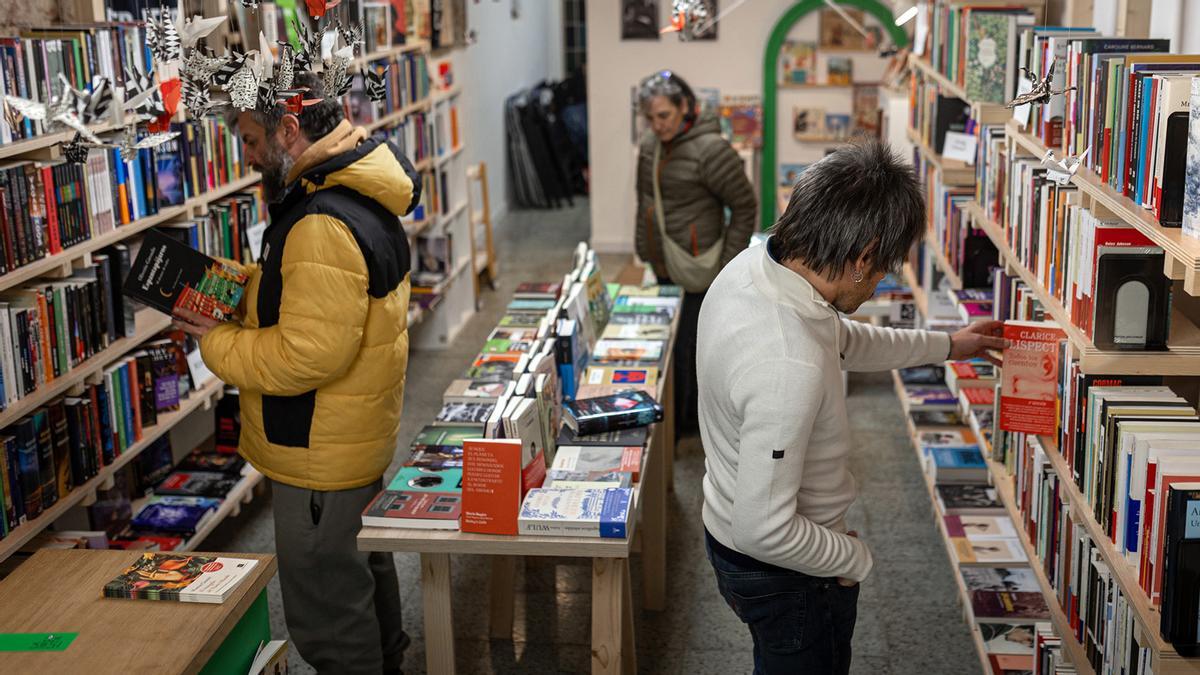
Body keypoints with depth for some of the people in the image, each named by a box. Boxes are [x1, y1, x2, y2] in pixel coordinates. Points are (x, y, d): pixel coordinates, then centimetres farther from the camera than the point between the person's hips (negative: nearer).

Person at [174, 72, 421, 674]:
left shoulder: (323, 225, -27)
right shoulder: (360, 195, 7)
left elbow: (307, 355, -29)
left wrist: (218, 345, -15)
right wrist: (244, 296, 5)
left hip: (319, 456, -11)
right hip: (360, 440, 11)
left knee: (325, 614, 2)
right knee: (364, 569, 28)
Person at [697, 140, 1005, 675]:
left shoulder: (752, 266, -10)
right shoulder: (788, 367, -39)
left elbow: (840, 339, 11)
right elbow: (765, 530, -33)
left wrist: (946, 346, 19)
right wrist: (855, 559, -16)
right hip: (783, 573, -8)